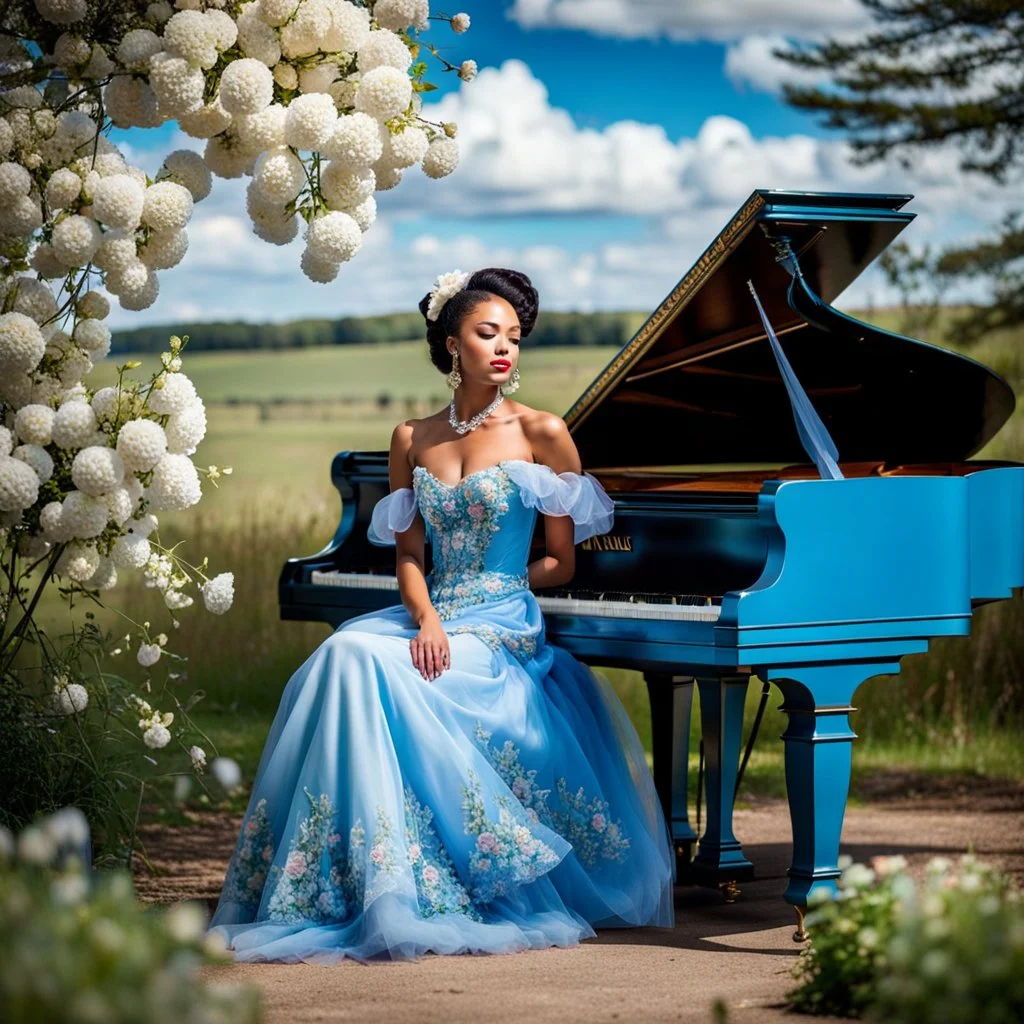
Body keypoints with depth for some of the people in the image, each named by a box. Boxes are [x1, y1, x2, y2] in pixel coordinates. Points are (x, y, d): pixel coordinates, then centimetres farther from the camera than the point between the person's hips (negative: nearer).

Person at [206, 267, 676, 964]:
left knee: (370, 669, -30)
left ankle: (399, 895, -25)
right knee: (340, 658, -27)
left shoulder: (542, 434, 1)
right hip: (431, 621, 4)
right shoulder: (412, 441, 13)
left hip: (503, 629, -4)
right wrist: (428, 619, -11)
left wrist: (478, 593, 1)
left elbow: (562, 563, 3)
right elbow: (408, 554, 8)